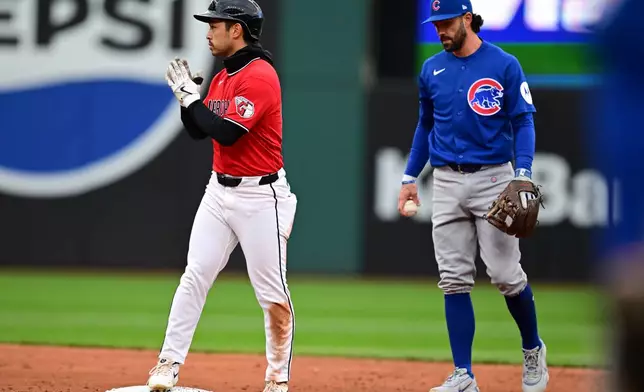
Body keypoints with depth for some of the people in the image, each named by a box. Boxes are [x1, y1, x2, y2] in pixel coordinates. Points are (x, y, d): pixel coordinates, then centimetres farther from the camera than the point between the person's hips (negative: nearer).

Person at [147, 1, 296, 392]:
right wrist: (186, 94, 3)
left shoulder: (260, 76, -17)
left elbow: (226, 133, -24)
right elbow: (199, 130, 18)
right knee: (194, 276, 0)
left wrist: (191, 96, -14)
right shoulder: (222, 78, 12)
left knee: (273, 293, -1)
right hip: (219, 190, 8)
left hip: (260, 196, -8)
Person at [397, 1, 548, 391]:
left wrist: (523, 175, -18)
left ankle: (533, 351, 20)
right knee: (455, 281, 0)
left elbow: (523, 123, -6)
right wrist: (410, 177, 14)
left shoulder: (504, 65, -5)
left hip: (492, 179, -4)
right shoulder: (432, 70, 9)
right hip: (447, 183, 4)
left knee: (507, 275, -5)